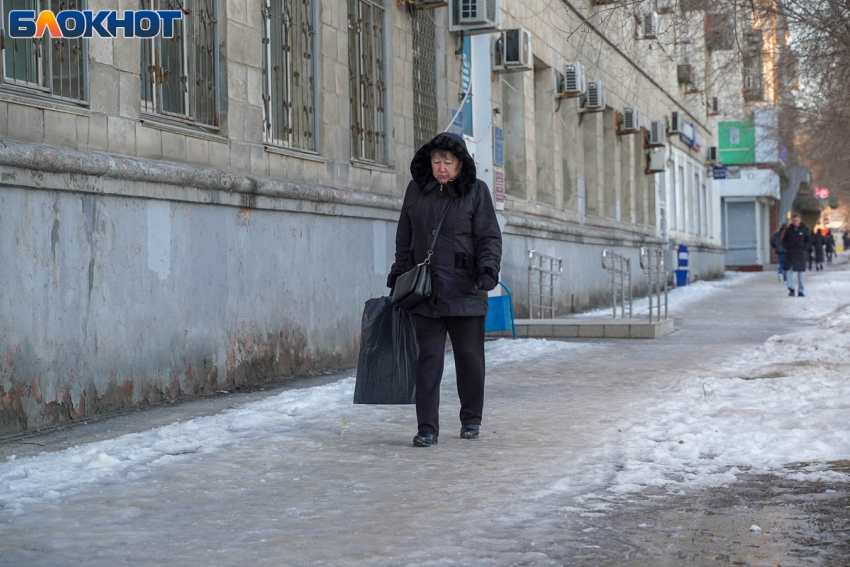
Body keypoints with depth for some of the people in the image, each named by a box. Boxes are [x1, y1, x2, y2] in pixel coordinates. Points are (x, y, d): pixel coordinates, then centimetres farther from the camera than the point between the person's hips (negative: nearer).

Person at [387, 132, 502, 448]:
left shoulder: (476, 191, -1)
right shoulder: (416, 190, 8)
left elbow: (489, 237, -3)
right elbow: (404, 239, 17)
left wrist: (488, 268, -19)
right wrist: (398, 277, 16)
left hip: (465, 292, -2)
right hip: (426, 292, 2)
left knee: (469, 356, 8)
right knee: (428, 359, -2)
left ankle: (471, 420, 26)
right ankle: (427, 429, -1)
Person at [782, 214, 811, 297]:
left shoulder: (805, 229, 2)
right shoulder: (789, 230, 7)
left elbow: (809, 241, 5)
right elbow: (784, 241, 15)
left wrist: (804, 248, -9)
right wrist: (787, 247, -3)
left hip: (800, 254, -1)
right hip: (790, 254, 1)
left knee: (800, 273, 4)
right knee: (788, 271, -12)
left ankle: (800, 291, 9)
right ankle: (791, 289, -6)